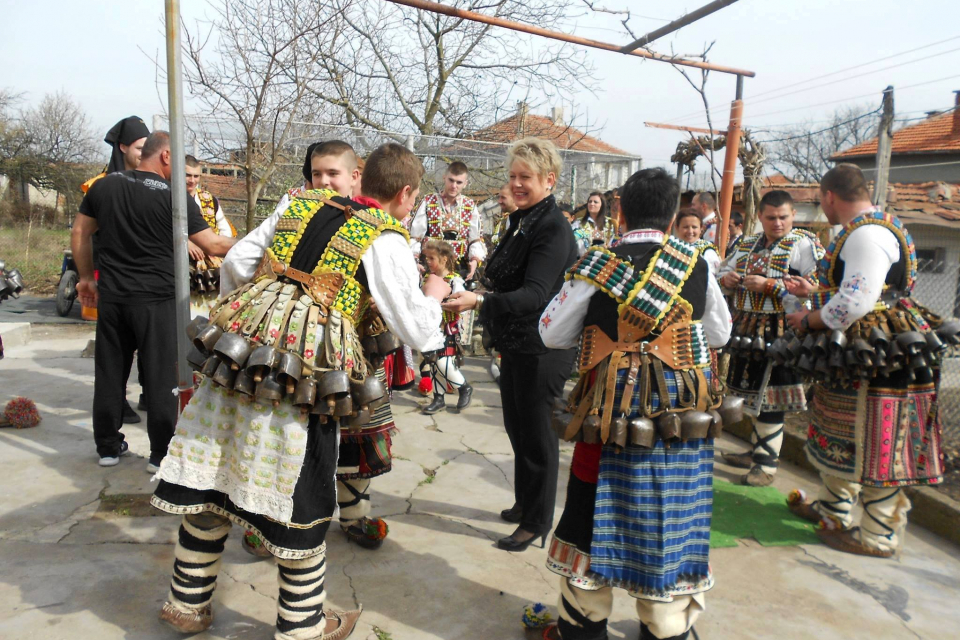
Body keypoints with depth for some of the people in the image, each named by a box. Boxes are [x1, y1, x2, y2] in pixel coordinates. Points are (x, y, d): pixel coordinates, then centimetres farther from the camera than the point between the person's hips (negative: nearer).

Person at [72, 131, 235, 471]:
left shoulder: (104, 185, 6)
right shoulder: (175, 196, -9)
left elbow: (80, 233, 11)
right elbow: (213, 244, -9)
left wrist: (86, 277, 20)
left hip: (111, 296, 5)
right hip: (156, 299, -5)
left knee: (109, 372, 14)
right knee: (161, 376, 3)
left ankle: (108, 446, 25)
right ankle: (161, 453, 9)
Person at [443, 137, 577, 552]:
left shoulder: (553, 229, -19)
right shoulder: (522, 221, 9)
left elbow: (535, 293, -31)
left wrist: (480, 302, -42)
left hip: (541, 350, -9)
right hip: (515, 343, 9)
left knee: (536, 435, 3)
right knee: (516, 426, 20)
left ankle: (537, 522, 20)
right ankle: (524, 503, 39)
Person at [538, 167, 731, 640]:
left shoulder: (597, 265, -8)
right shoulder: (698, 265, -1)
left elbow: (552, 335, 0)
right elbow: (719, 334, 12)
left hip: (615, 416, -2)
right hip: (683, 414, 2)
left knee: (594, 514, 14)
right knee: (672, 523, 14)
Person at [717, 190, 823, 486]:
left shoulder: (804, 244, -5)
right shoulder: (747, 243, 14)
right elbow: (724, 270, 19)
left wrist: (769, 286, -21)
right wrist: (727, 278, -5)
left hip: (779, 332, -6)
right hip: (747, 328, 6)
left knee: (768, 398, -2)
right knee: (754, 394, 14)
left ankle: (766, 464, 10)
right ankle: (758, 451, 30)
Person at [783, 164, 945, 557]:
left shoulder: (867, 234, -20)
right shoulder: (862, 231, 15)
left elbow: (857, 302, -28)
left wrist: (809, 320, -14)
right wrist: (813, 293, 29)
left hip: (878, 364, -11)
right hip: (854, 359, 11)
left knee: (877, 449, 0)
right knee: (842, 438, 21)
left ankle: (879, 536, 13)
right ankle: (832, 509, 36)